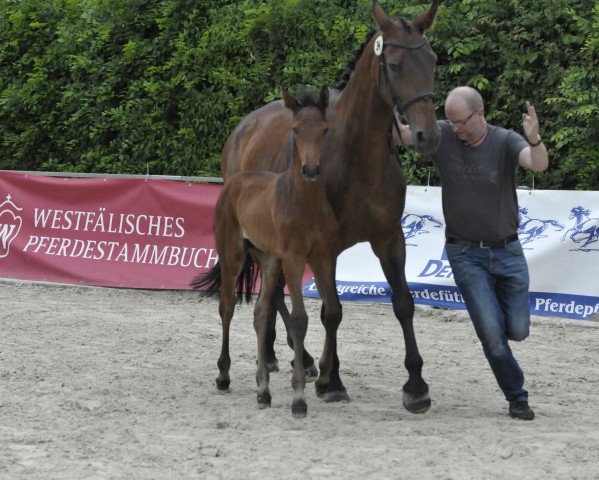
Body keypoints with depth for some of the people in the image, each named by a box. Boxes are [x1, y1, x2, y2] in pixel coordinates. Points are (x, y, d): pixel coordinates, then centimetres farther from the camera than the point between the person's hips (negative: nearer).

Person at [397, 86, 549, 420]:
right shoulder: (442, 135, -8)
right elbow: (398, 132, -11)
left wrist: (534, 140, -53)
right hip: (466, 254, 0)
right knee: (491, 333, -9)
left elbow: (539, 165, -31)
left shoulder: (505, 141, -13)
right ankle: (517, 398, 9)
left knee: (518, 330, 5)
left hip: (507, 251, 0)